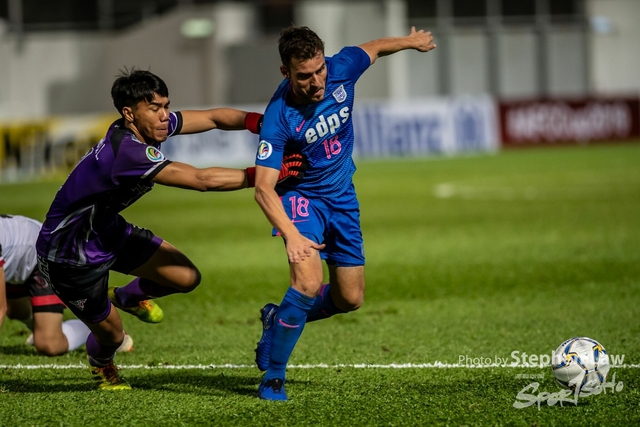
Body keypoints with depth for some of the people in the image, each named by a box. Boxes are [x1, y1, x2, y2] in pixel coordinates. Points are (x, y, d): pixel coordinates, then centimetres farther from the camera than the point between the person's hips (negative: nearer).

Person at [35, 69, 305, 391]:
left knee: (187, 278, -2)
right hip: (68, 254, -9)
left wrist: (259, 122, -27)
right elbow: (201, 180, -40)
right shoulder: (126, 151, -37)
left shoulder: (150, 126, -10)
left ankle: (127, 297, 30)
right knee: (111, 335, 6)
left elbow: (212, 118, -8)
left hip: (107, 229, 9)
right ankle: (101, 365, 46)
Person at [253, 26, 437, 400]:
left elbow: (374, 48, 6)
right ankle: (273, 377, -11)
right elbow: (264, 188, -32)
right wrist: (291, 234, -47)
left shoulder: (342, 69, -18)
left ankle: (279, 319, 32)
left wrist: (413, 41, 25)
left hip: (342, 197, 6)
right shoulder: (279, 117, -29)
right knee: (309, 283, -27)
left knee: (350, 299, 7)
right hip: (301, 196, -5)